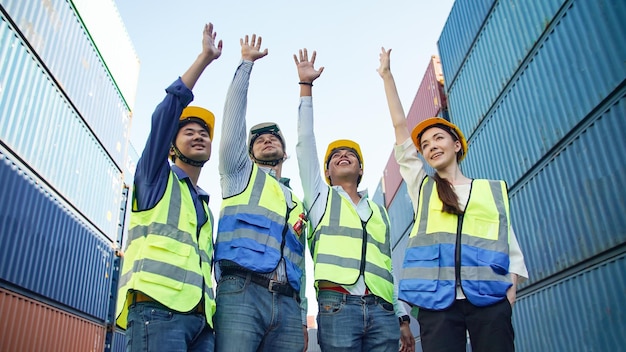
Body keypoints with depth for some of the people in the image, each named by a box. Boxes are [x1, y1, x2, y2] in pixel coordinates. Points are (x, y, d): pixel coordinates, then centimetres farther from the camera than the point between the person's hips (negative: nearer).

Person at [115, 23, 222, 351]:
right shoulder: (156, 178, 13)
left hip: (201, 318, 6)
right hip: (157, 309, -6)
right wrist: (205, 57, 1)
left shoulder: (205, 207, 29)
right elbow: (168, 110, -1)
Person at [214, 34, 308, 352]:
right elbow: (234, 115, 10)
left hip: (287, 304, 4)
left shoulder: (297, 203, 29)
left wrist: (302, 319, 17)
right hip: (240, 293, -4)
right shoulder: (240, 174, 20)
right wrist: (246, 63, 12)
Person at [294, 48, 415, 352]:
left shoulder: (379, 211, 25)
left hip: (382, 310, 3)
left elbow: (389, 266, 21)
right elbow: (305, 141, 10)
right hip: (337, 305, -3)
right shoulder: (321, 196, 17)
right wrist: (306, 85, 8)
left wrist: (403, 318, 13)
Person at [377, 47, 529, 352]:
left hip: (490, 297, 0)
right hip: (437, 299, 0)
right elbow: (399, 126, 16)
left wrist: (512, 285, -2)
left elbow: (508, 240, 14)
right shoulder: (422, 186, 17)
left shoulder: (494, 189, 18)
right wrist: (387, 75, 19)